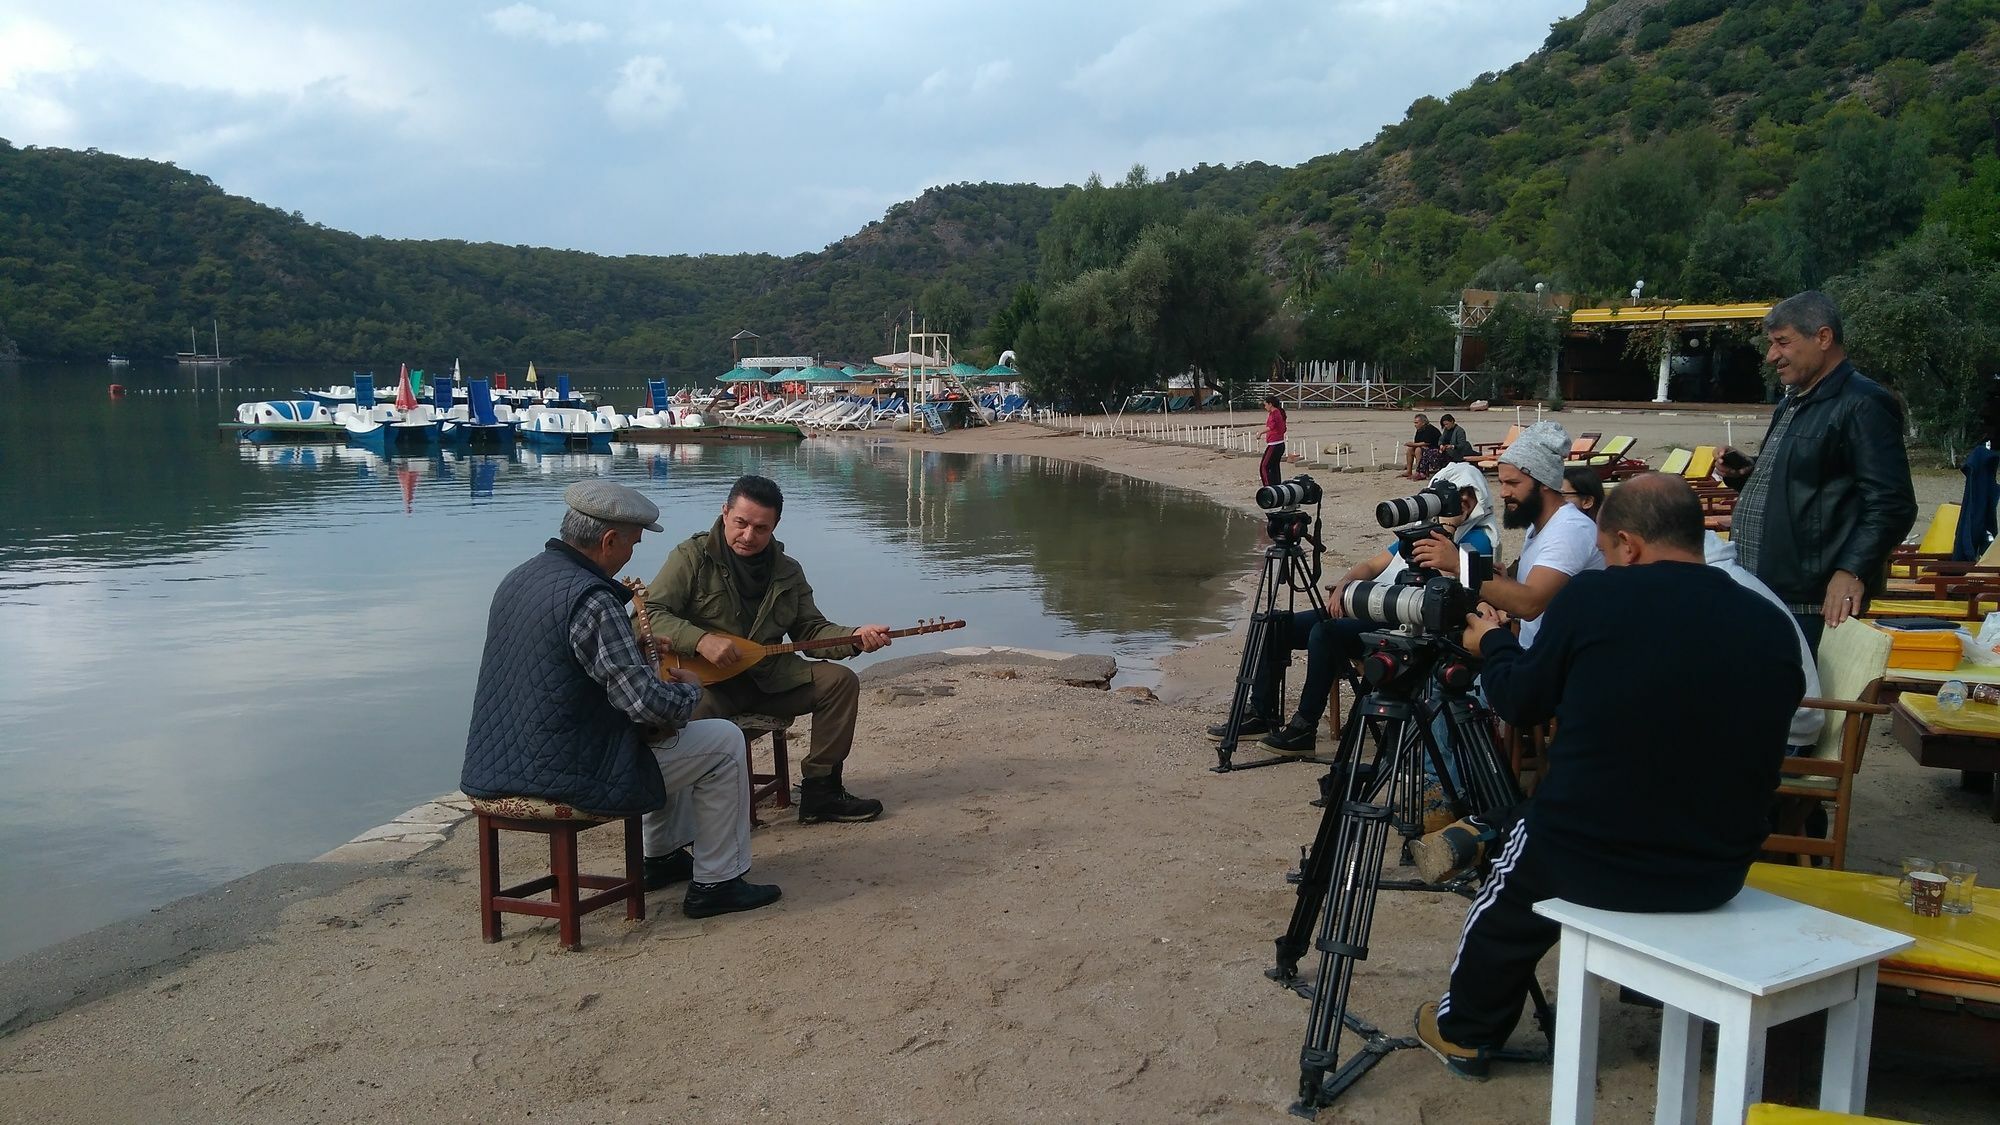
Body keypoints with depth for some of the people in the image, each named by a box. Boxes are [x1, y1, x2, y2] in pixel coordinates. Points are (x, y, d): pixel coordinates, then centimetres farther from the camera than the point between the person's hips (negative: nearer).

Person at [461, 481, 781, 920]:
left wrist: (634, 647, 16)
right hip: (567, 775, -10)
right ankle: (715, 882, 13)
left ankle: (663, 857, 41)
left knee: (665, 725, 31)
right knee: (724, 742, 4)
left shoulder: (518, 578, 6)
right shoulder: (590, 600, -24)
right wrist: (690, 689, -4)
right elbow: (647, 703, -25)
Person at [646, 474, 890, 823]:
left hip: (769, 677, 5)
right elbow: (649, 613, -13)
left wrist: (854, 638, -11)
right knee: (693, 708, -39)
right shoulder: (692, 556, -6)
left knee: (840, 681, -10)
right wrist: (701, 640, -29)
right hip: (705, 681, -5)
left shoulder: (788, 572, 10)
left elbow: (811, 630, 10)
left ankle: (820, 791, -3)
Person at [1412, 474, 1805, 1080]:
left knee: (1517, 863, 29)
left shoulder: (1592, 598, -13)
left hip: (1588, 860, -3)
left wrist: (1493, 643, 22)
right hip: (1718, 875, 4)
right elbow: (1750, 750, 13)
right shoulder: (1772, 626, -3)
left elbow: (1521, 702, 1)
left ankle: (1464, 1032, 43)